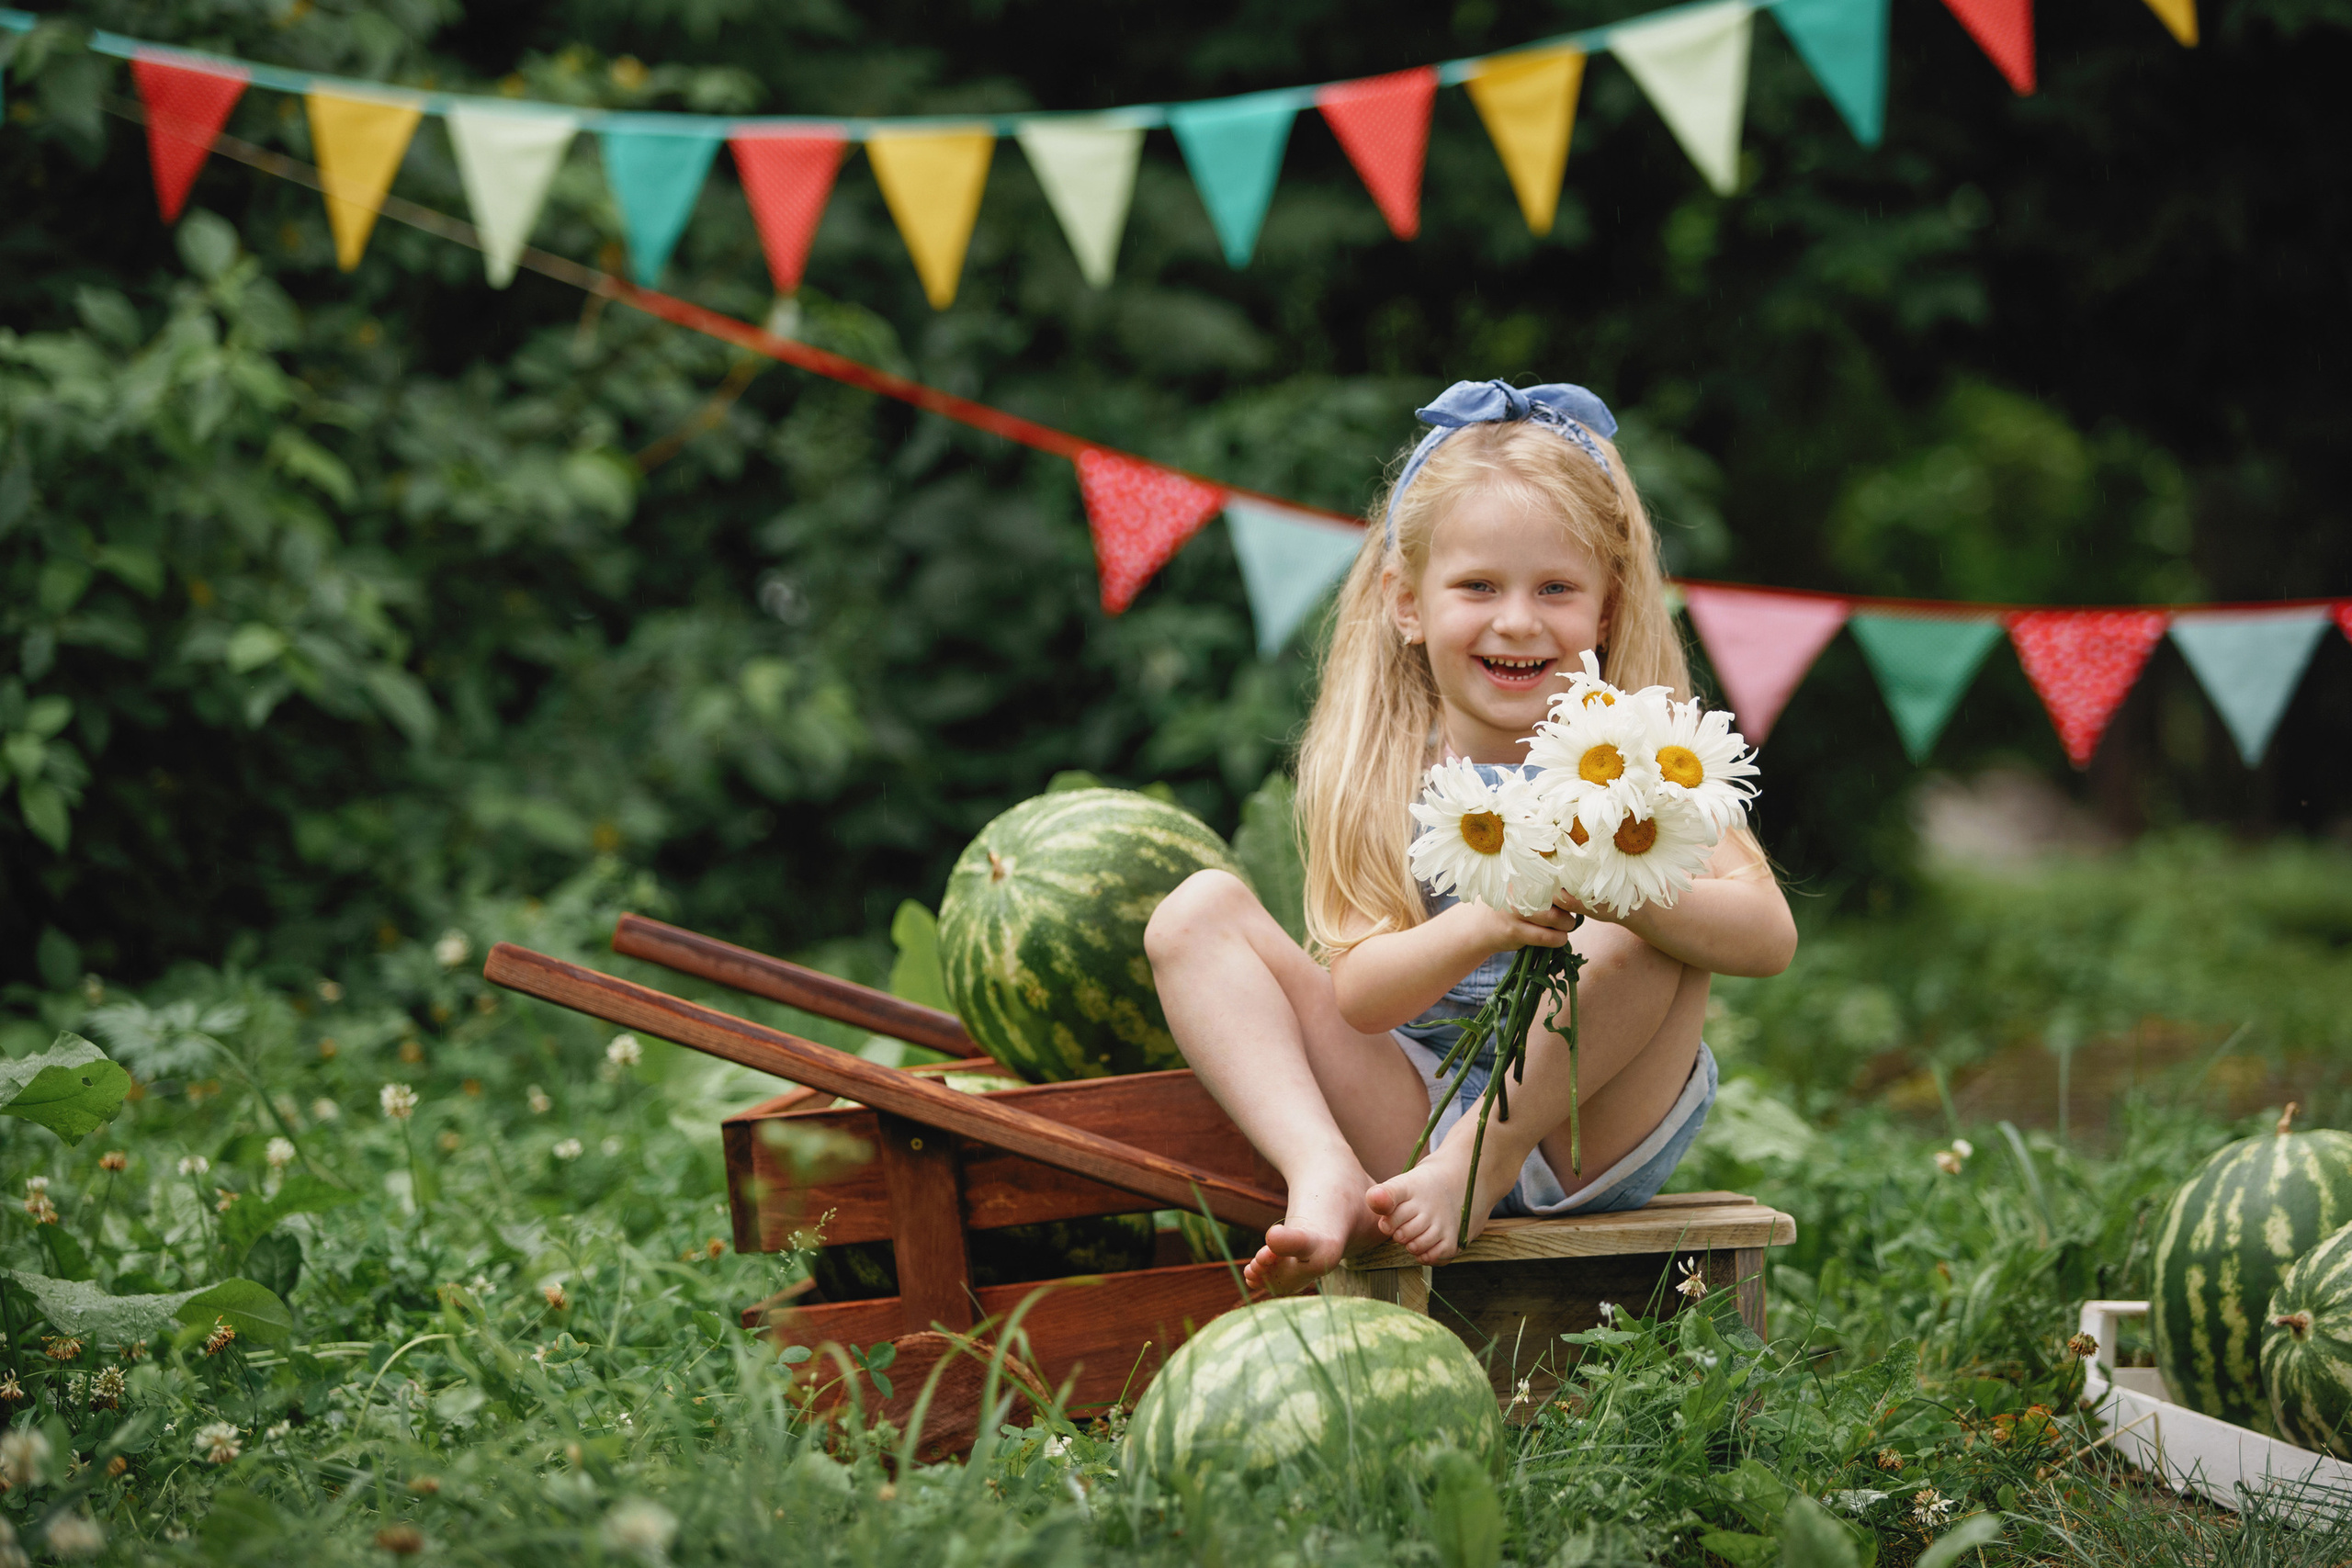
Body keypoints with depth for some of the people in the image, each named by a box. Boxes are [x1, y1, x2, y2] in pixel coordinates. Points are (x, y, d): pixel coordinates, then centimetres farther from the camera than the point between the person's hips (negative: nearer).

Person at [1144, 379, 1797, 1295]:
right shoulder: (1376, 774, -2)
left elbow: (1770, 937, -19)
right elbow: (1358, 996, -14)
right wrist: (1482, 927, -35)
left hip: (1590, 1134, -2)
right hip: (1414, 1111, 2)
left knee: (1660, 925, -27)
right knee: (1196, 911, -10)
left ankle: (1478, 1172, -19)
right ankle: (1327, 1178, -28)